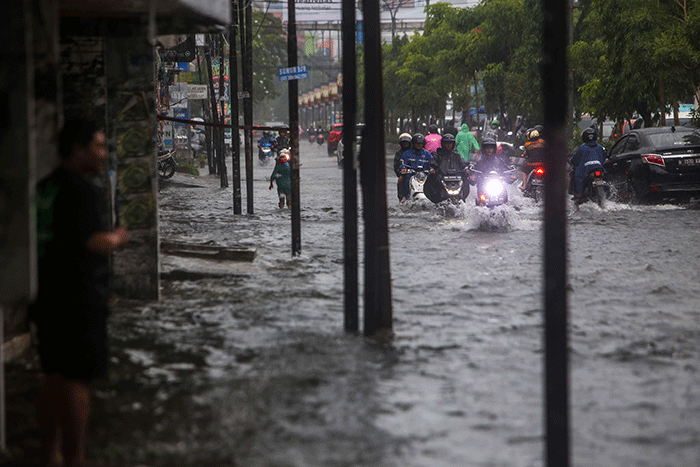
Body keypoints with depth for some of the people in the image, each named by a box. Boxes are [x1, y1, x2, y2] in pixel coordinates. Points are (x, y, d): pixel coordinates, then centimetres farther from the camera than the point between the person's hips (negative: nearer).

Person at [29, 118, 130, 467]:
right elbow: (94, 242, -24)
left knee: (53, 380, 13)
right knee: (77, 383, -5)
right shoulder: (84, 190, -15)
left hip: (49, 298, 9)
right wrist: (117, 238, -5)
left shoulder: (45, 188, 13)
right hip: (80, 303, -9)